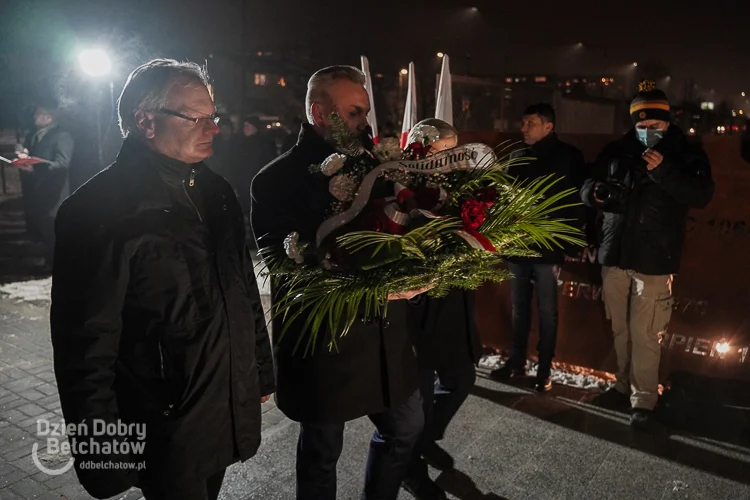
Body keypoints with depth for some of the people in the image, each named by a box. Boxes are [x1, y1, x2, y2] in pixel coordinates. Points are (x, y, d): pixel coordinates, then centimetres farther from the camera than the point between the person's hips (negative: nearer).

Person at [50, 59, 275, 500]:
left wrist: (260, 371, 15)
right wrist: (104, 458, -13)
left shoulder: (215, 191, 5)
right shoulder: (100, 210, -18)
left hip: (229, 412, 7)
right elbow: (86, 344, -17)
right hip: (166, 432, -7)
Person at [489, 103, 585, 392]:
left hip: (547, 248, -5)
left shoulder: (568, 157, -4)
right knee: (519, 308, 15)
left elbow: (576, 201, -7)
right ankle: (516, 361, 28)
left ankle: (545, 369, 18)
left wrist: (568, 242, -14)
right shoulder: (517, 156, 11)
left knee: (547, 311, 6)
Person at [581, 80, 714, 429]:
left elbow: (701, 196, -11)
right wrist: (594, 191, -13)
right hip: (614, 256, 4)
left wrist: (664, 172, -24)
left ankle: (643, 400, 9)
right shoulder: (616, 151, 7)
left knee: (644, 334, -4)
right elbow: (587, 188, 11)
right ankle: (624, 384, 31)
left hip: (654, 260, -4)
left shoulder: (686, 154, 0)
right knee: (620, 329, 15)